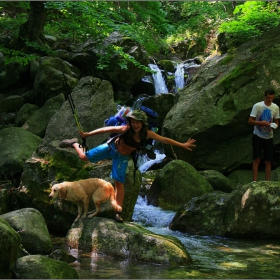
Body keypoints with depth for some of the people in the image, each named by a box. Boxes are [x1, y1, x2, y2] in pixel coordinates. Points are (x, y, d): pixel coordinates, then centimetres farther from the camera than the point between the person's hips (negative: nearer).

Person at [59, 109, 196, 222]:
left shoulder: (146, 134, -18)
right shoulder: (126, 129, -28)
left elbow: (165, 140, -13)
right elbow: (105, 129, -25)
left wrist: (183, 145, -14)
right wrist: (87, 134, -27)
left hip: (122, 158, 2)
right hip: (111, 148, -2)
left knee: (119, 183, 0)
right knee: (85, 157, -3)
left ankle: (118, 212, 3)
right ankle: (74, 144, 28)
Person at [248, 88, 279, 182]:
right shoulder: (257, 106, -9)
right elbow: (250, 121, -10)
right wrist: (261, 122, -24)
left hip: (269, 137, 3)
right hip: (258, 136, -3)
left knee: (268, 161, 4)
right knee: (256, 160, -6)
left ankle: (267, 182, 9)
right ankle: (254, 181, -3)